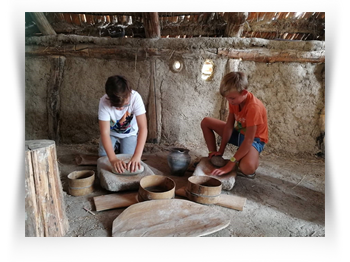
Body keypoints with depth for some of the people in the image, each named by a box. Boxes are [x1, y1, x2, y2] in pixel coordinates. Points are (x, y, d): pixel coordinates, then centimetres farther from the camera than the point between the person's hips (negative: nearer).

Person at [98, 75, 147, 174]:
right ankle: (116, 147, 21)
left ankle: (121, 147, 20)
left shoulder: (135, 97, -34)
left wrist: (137, 156, -49)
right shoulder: (104, 102, -32)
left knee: (129, 161, -12)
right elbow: (105, 132, -34)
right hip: (111, 133, 1)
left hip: (130, 134, 0)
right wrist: (113, 159, -49)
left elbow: (143, 128, -39)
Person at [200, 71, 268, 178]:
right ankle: (213, 157, 8)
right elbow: (229, 125, -9)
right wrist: (220, 151, -13)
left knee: (247, 168, -38)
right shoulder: (234, 99, -11)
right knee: (205, 122, -3)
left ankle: (254, 158, 1)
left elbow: (248, 140, -34)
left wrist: (229, 166, -36)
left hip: (254, 138, -7)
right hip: (238, 132, 7)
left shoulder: (254, 107, -33)